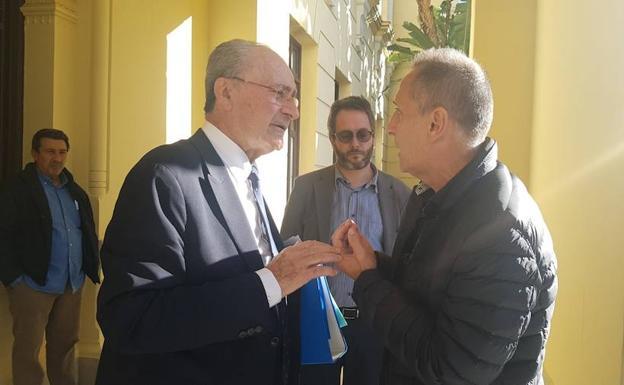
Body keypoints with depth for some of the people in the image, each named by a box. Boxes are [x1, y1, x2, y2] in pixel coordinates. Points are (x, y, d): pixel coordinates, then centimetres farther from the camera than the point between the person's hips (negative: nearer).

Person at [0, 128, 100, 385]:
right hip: (34, 284, -5)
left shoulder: (74, 190, 12)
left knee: (65, 345, 16)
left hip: (72, 284, 5)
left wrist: (91, 268, 7)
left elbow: (88, 232, 15)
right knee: (27, 349, 7)